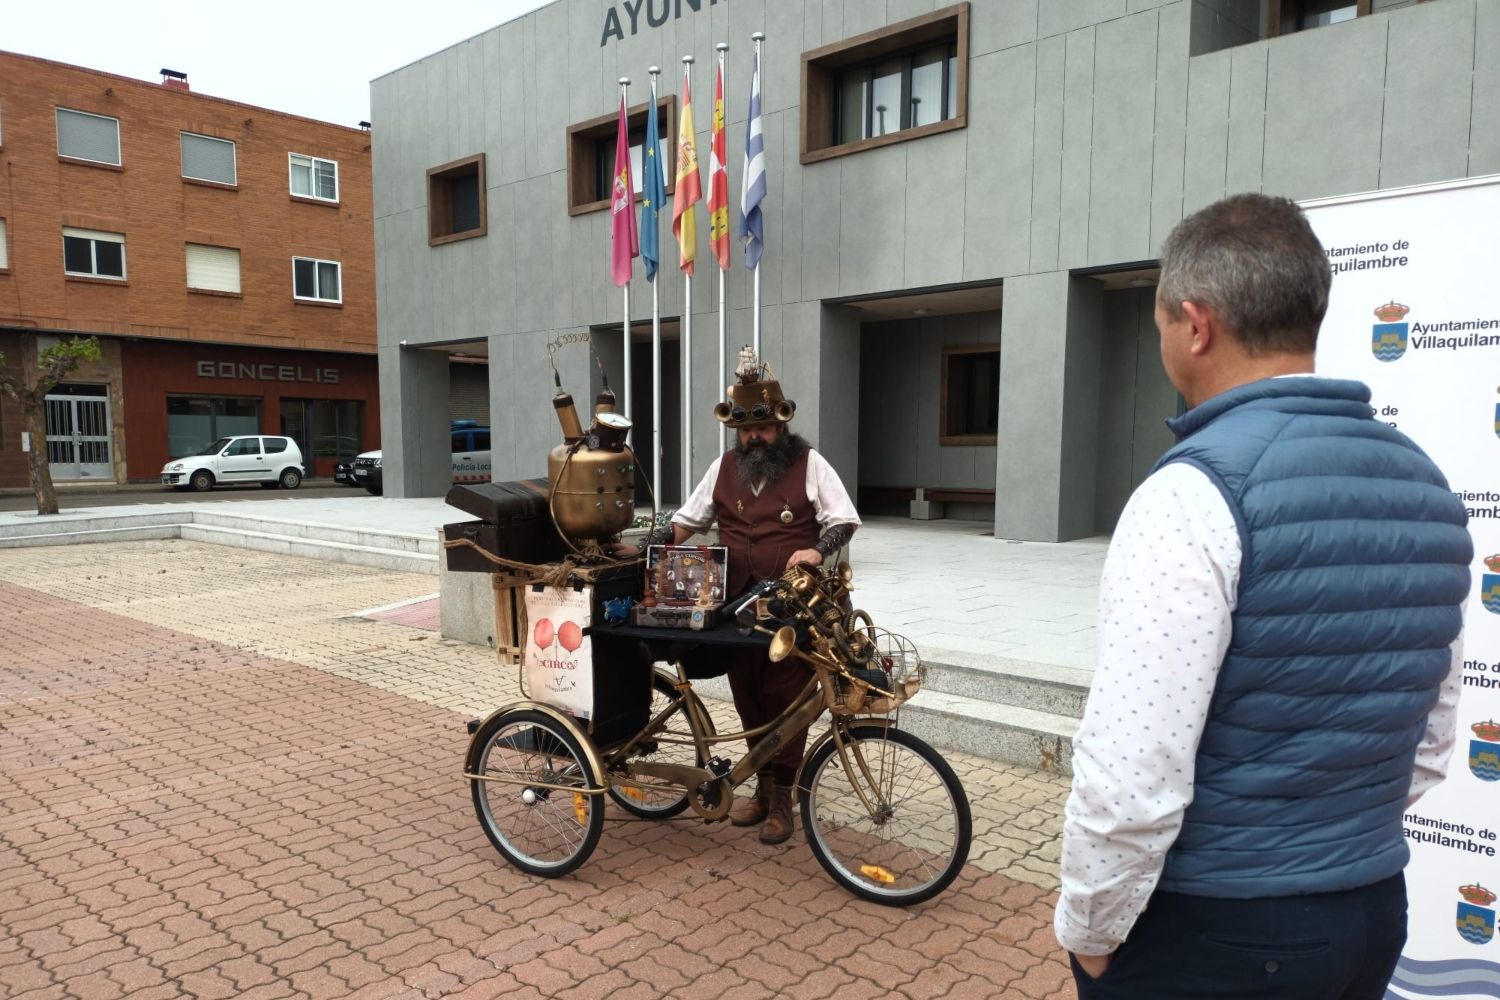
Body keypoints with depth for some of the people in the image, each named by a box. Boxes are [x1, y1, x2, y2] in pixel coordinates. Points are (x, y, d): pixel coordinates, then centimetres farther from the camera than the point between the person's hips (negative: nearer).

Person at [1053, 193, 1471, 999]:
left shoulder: (1195, 493, -24)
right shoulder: (1425, 486, 2)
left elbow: (1132, 774, -26)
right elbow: (1429, 739, 10)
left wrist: (1088, 928, -11)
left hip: (1210, 930, -7)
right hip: (1375, 911, 7)